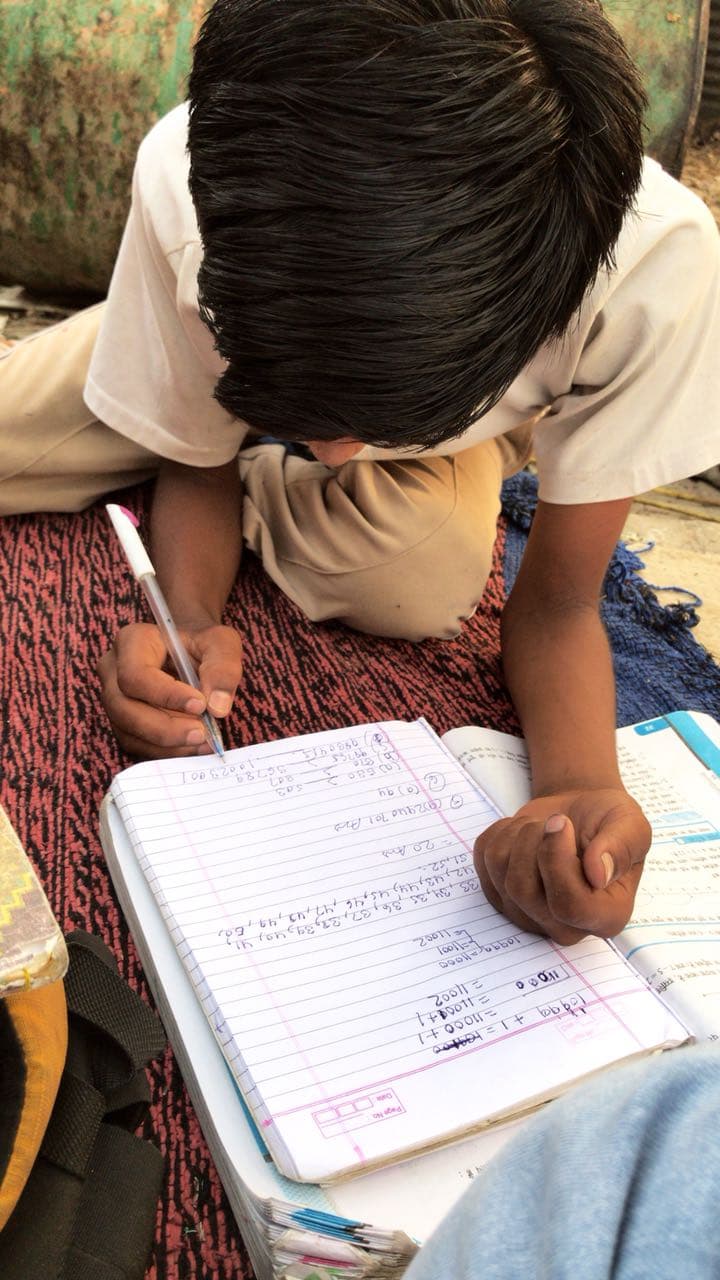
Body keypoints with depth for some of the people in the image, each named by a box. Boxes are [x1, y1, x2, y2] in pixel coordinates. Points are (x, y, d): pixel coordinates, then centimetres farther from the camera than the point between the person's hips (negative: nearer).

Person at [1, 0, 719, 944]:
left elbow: (558, 605, -28)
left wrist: (579, 790, -47)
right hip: (238, 366, 2)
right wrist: (190, 621, -39)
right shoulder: (187, 183, -36)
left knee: (419, 586, -33)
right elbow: (199, 462, -18)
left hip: (457, 409, -1)